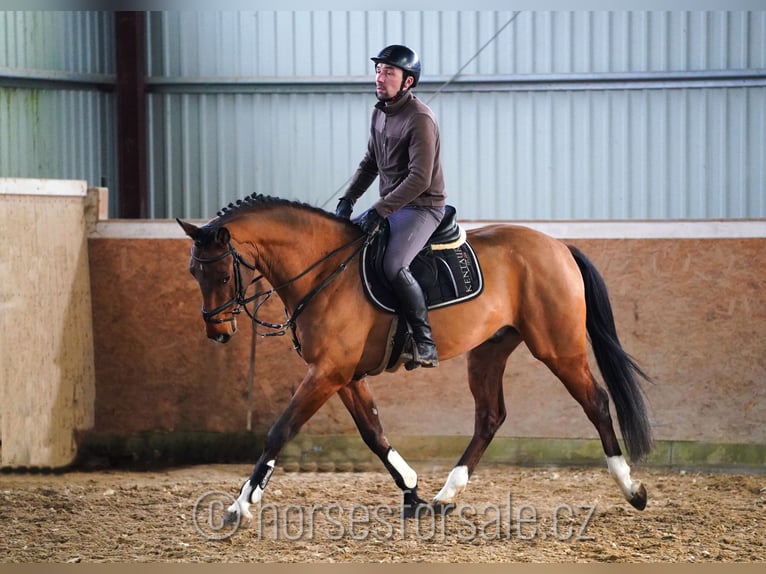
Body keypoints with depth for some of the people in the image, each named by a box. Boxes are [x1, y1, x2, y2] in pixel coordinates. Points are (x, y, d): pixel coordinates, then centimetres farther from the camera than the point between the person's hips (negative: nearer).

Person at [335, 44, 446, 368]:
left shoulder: (420, 119, -19)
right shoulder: (380, 113, 9)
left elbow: (419, 179, -25)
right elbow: (370, 163, 19)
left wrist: (378, 212, -26)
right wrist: (347, 200, 5)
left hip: (422, 208, -10)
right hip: (389, 206, 10)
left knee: (393, 266, -30)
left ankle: (426, 344, -21)